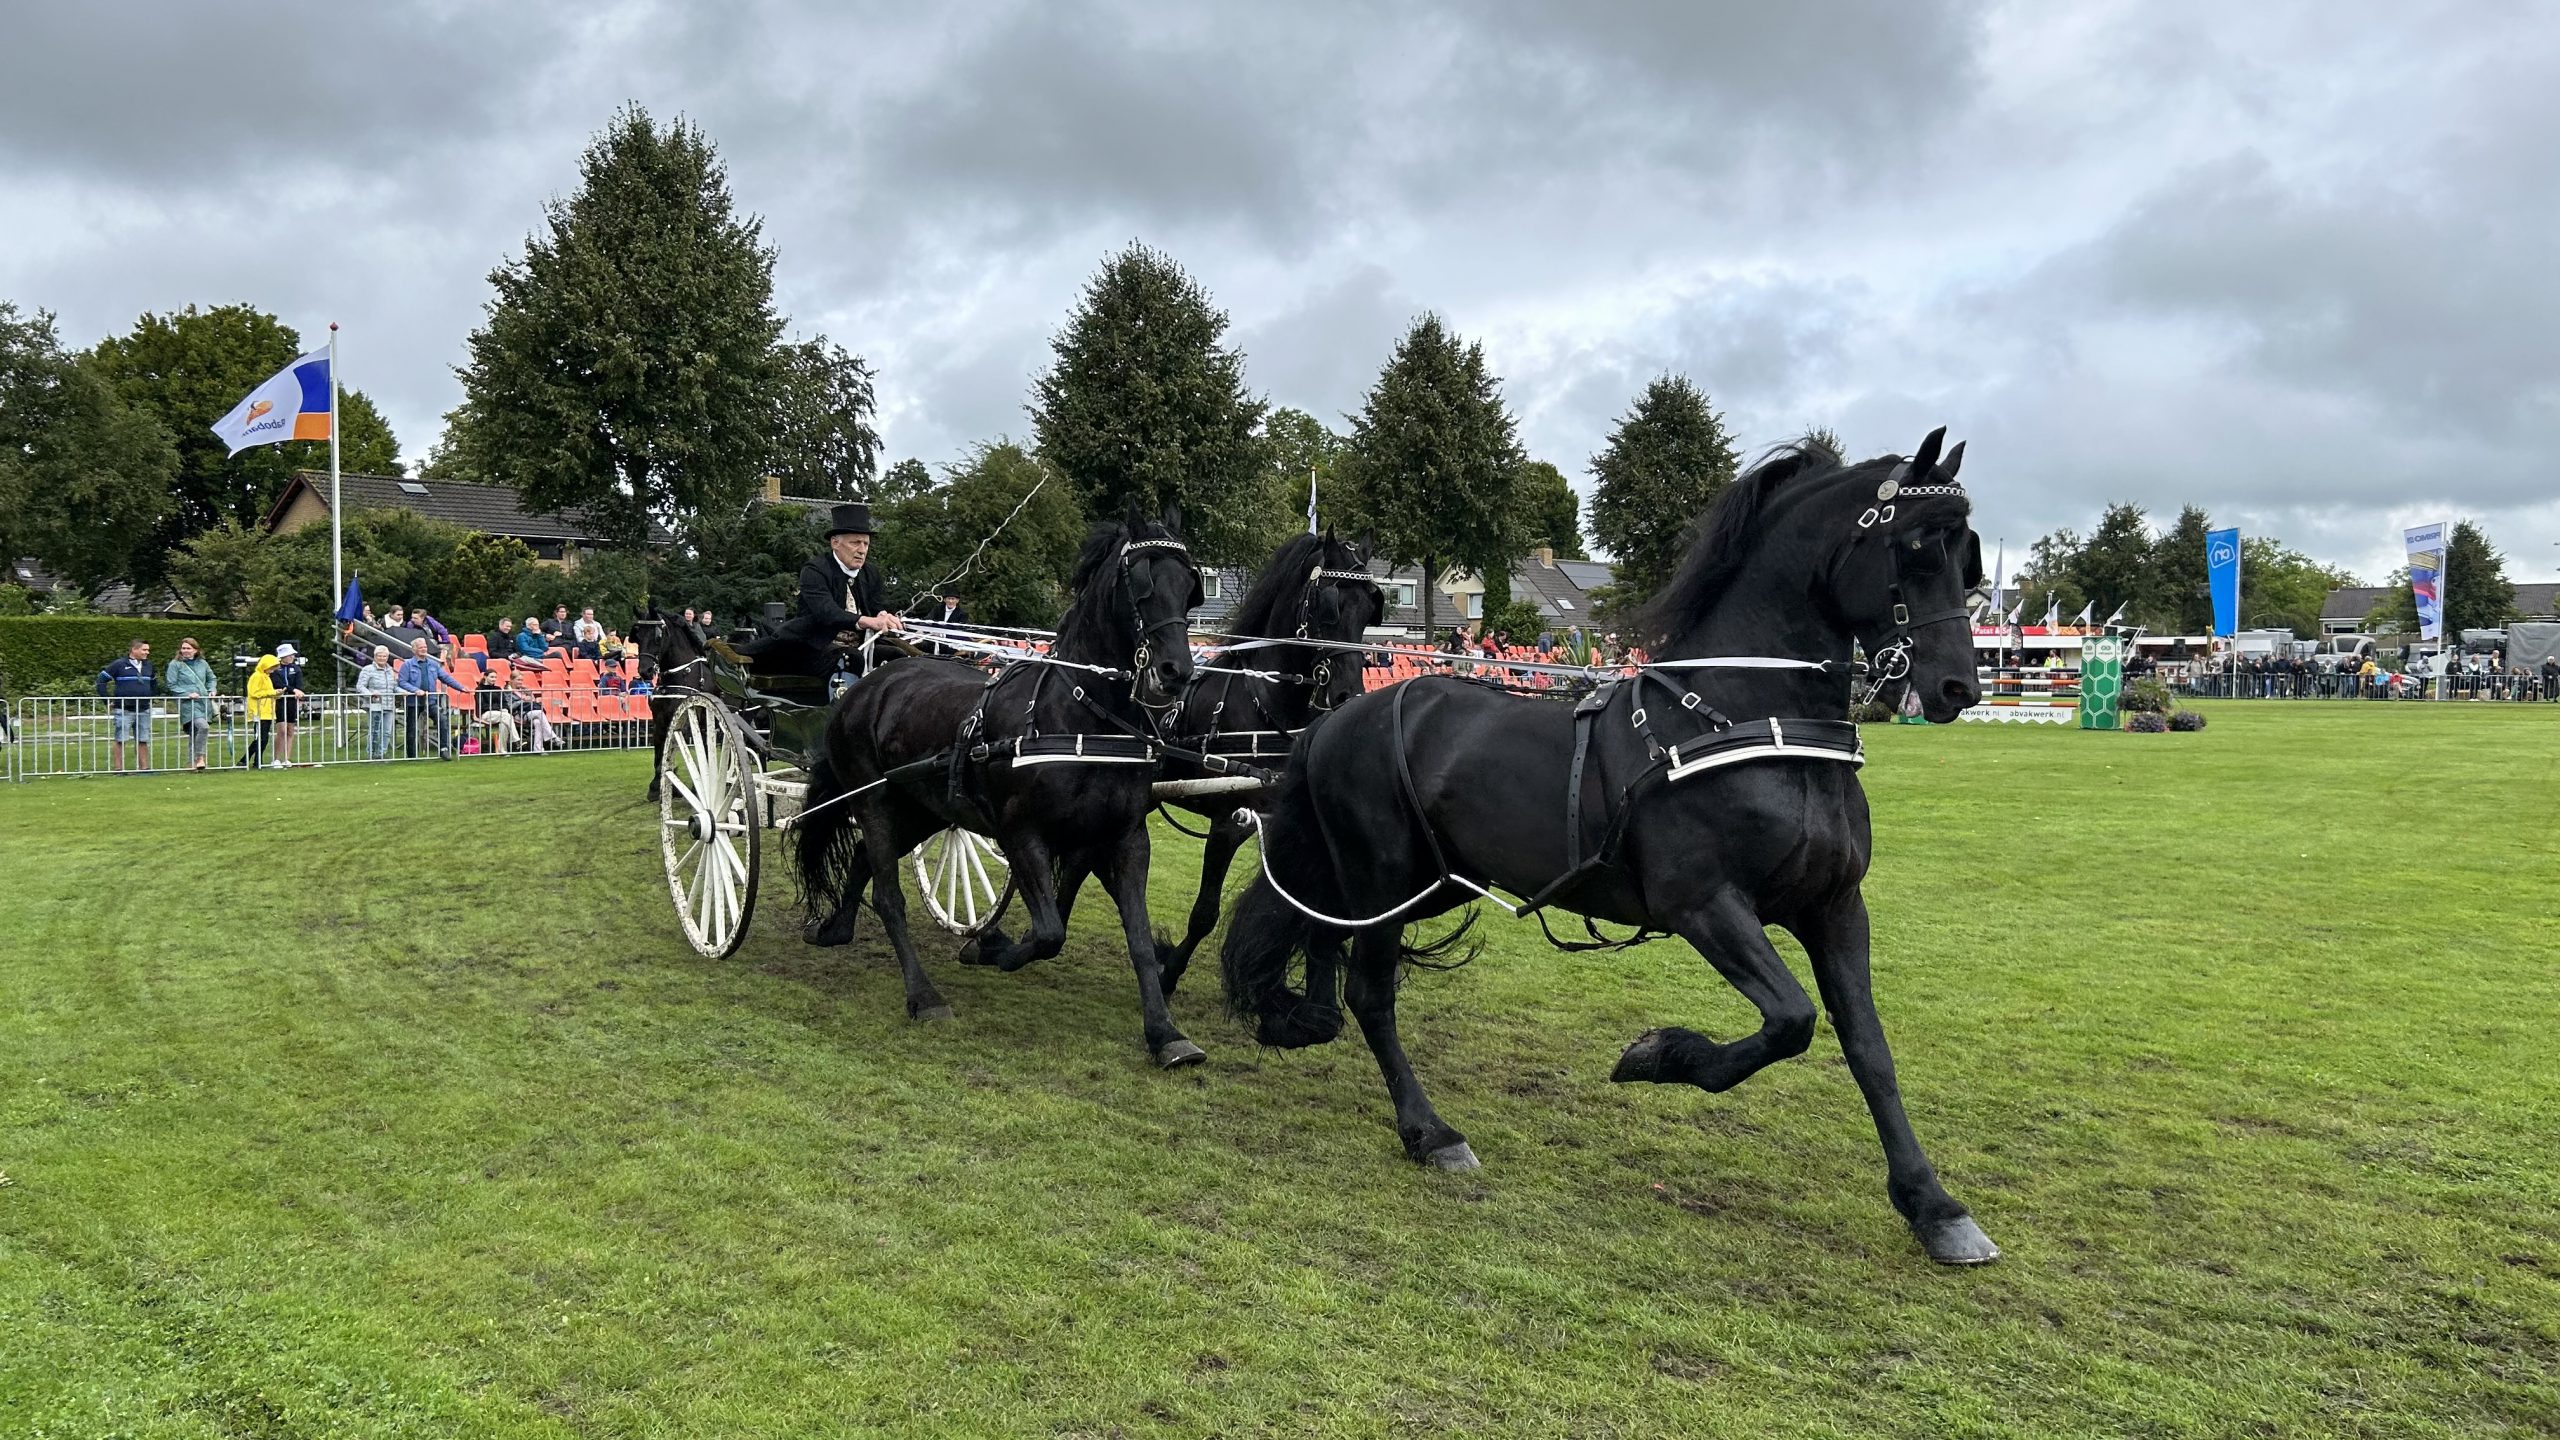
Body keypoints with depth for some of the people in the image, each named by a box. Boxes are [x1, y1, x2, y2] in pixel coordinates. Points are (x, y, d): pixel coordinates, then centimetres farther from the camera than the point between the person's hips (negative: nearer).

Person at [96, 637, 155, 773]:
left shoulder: (148, 665, 12)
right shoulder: (119, 665, -4)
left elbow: (153, 684, 28)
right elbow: (101, 680, -2)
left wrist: (150, 697, 16)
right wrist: (108, 700, -4)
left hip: (144, 710, 5)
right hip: (124, 710, -5)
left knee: (143, 740, 6)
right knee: (121, 740, -2)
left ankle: (144, 767, 11)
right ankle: (118, 768, 1)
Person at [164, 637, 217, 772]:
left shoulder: (202, 664, 12)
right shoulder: (175, 664, -2)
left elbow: (211, 678, 27)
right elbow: (171, 685, -4)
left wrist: (211, 690, 10)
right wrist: (187, 694, -14)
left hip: (204, 702, 5)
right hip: (187, 703, -5)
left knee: (194, 733, 10)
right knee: (203, 726, -26)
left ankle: (191, 763, 19)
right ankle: (199, 757, -13)